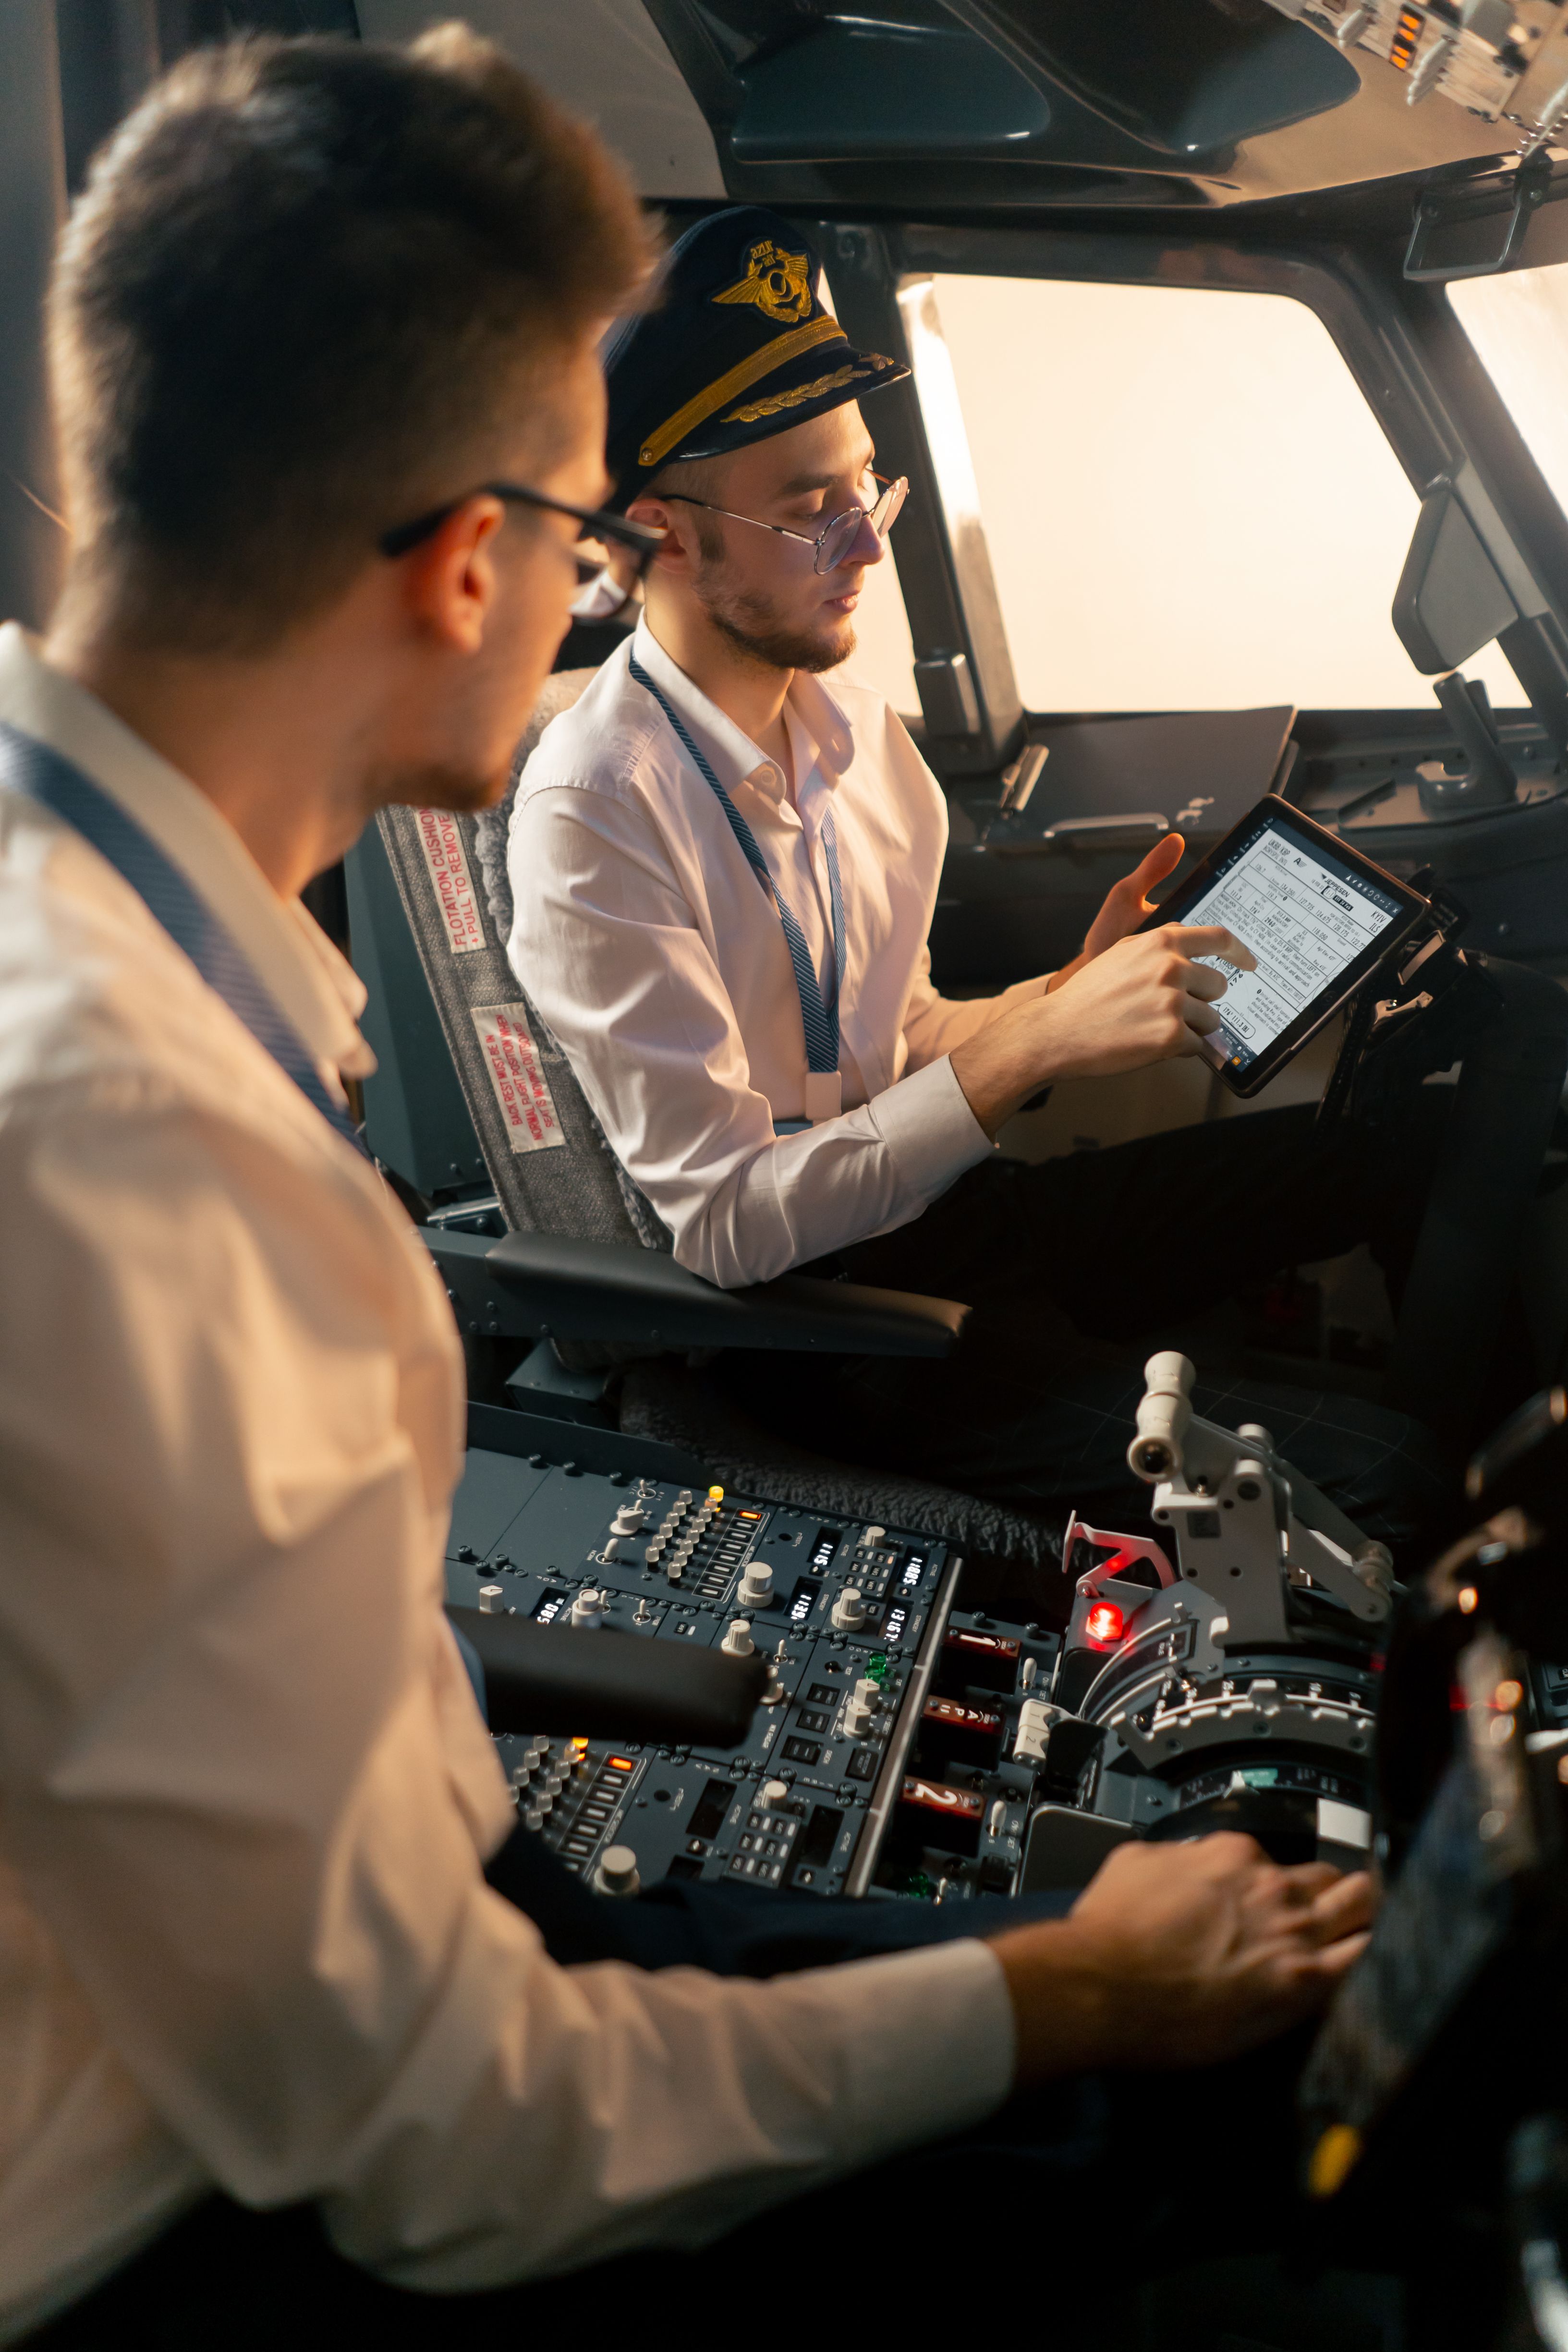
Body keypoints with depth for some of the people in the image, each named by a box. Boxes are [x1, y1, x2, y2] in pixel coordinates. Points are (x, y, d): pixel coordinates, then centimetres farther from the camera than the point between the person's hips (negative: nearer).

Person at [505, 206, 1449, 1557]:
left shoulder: (850, 716, 6)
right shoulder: (593, 813, -19)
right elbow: (721, 1224, -22)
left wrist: (1067, 992, -4)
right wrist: (1033, 1048, -25)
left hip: (936, 1208, 8)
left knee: (1413, 1146, 2)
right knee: (1367, 1479, -20)